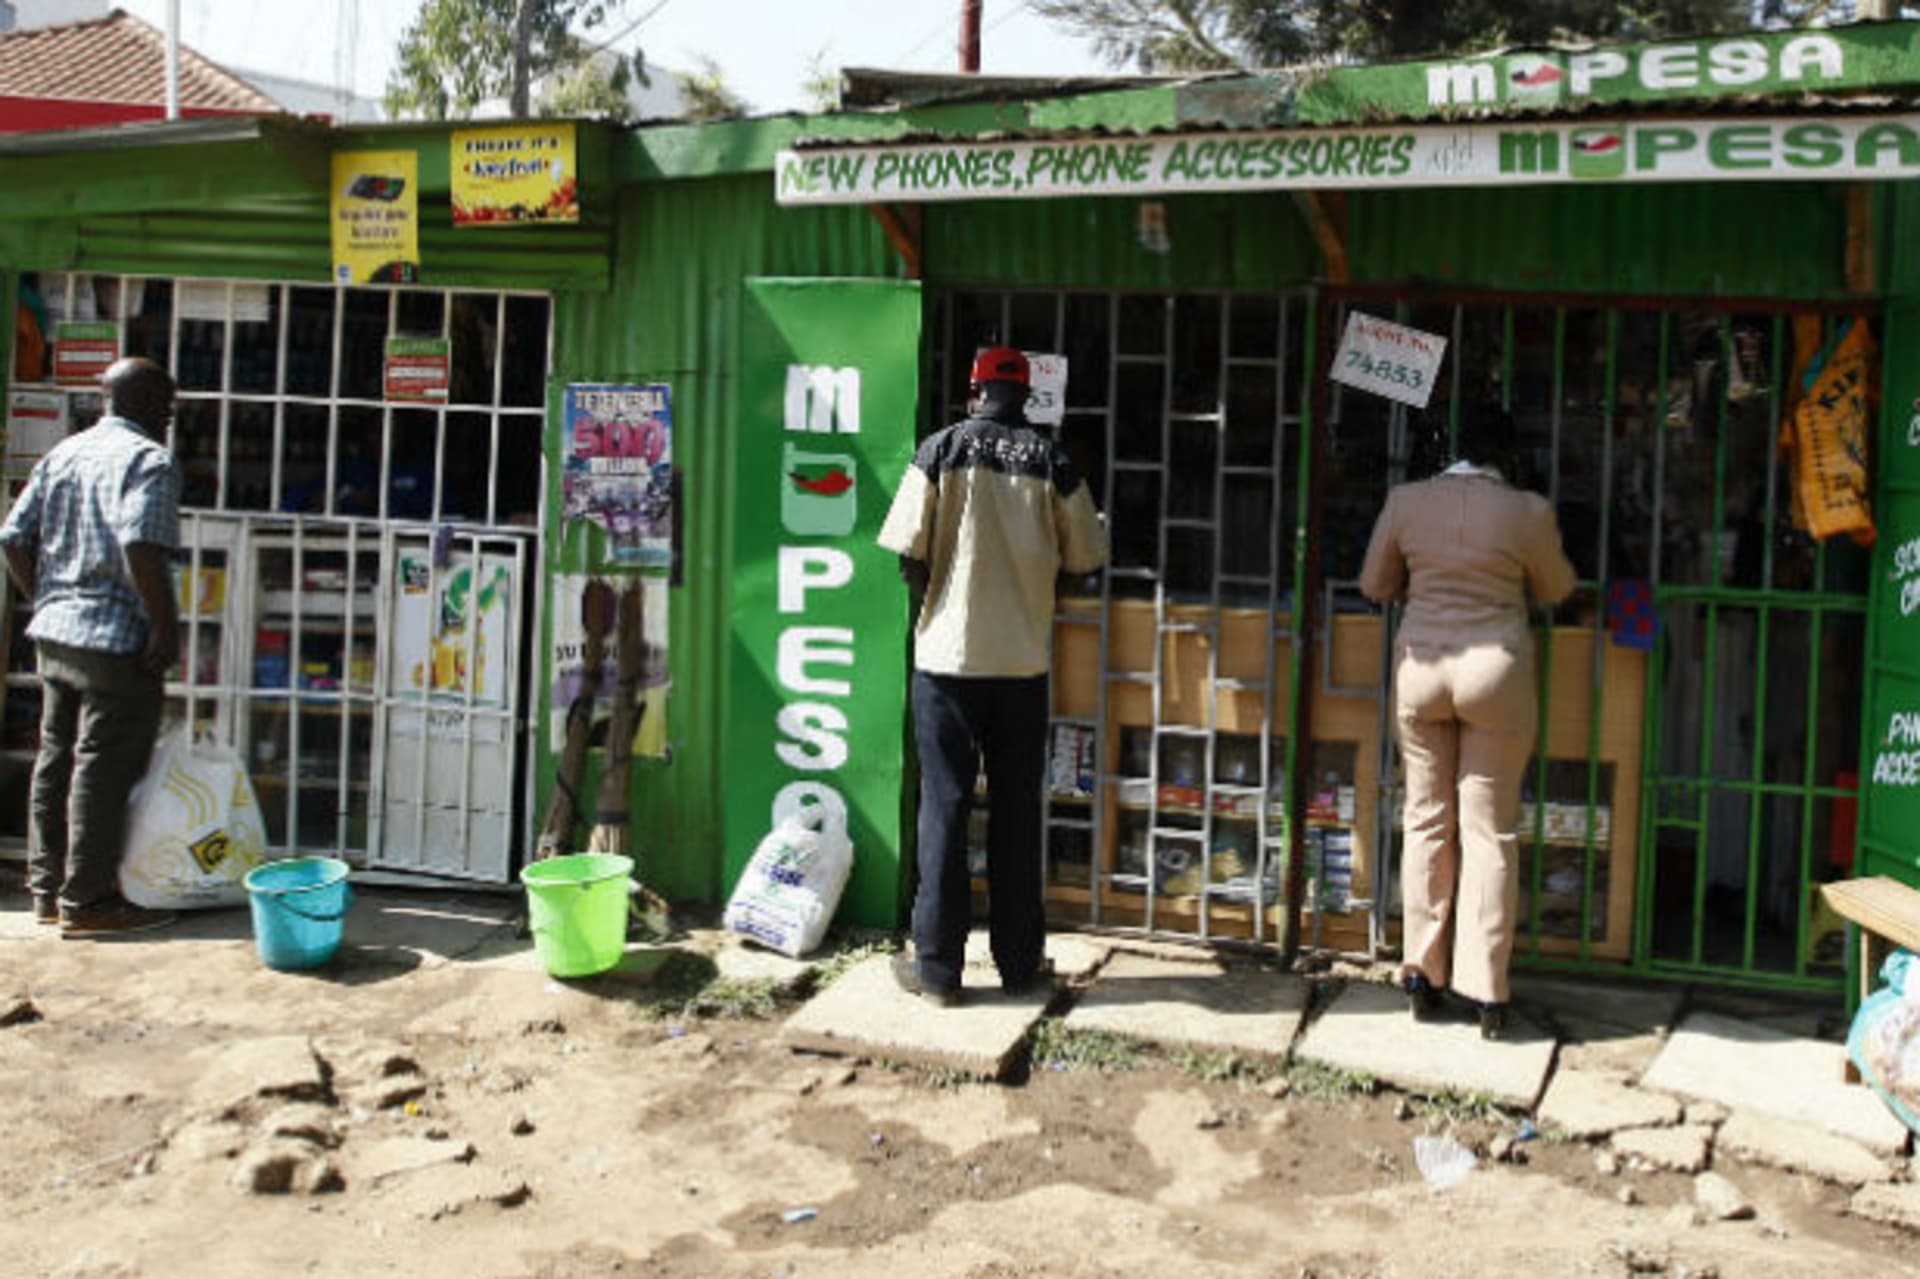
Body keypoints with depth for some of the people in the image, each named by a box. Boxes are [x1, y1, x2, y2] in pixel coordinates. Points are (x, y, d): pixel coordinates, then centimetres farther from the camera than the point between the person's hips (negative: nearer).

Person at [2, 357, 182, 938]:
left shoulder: (62, 454, 14)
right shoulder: (149, 460, -10)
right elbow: (140, 546, -24)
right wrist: (165, 626, -19)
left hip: (53, 635, 8)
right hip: (117, 641, -8)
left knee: (55, 760, 15)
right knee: (105, 770, -2)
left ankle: (47, 889, 23)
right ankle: (87, 901, 4)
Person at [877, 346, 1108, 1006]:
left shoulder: (941, 450, -5)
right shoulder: (1051, 460, -1)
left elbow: (907, 552, -7)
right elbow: (1085, 555, 4)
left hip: (947, 655, -1)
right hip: (1022, 660, 1)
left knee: (944, 804, 4)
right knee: (1017, 809, 10)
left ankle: (938, 966, 8)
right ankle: (1019, 962, 17)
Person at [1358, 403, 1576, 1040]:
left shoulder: (1405, 501, -1)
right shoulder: (1528, 511, -6)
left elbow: (1374, 586, 11)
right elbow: (1555, 589, 11)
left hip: (1421, 667, 2)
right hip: (1496, 670, -2)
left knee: (1427, 822, 12)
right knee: (1490, 831, 4)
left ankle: (1423, 978, 15)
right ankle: (1487, 994, 6)